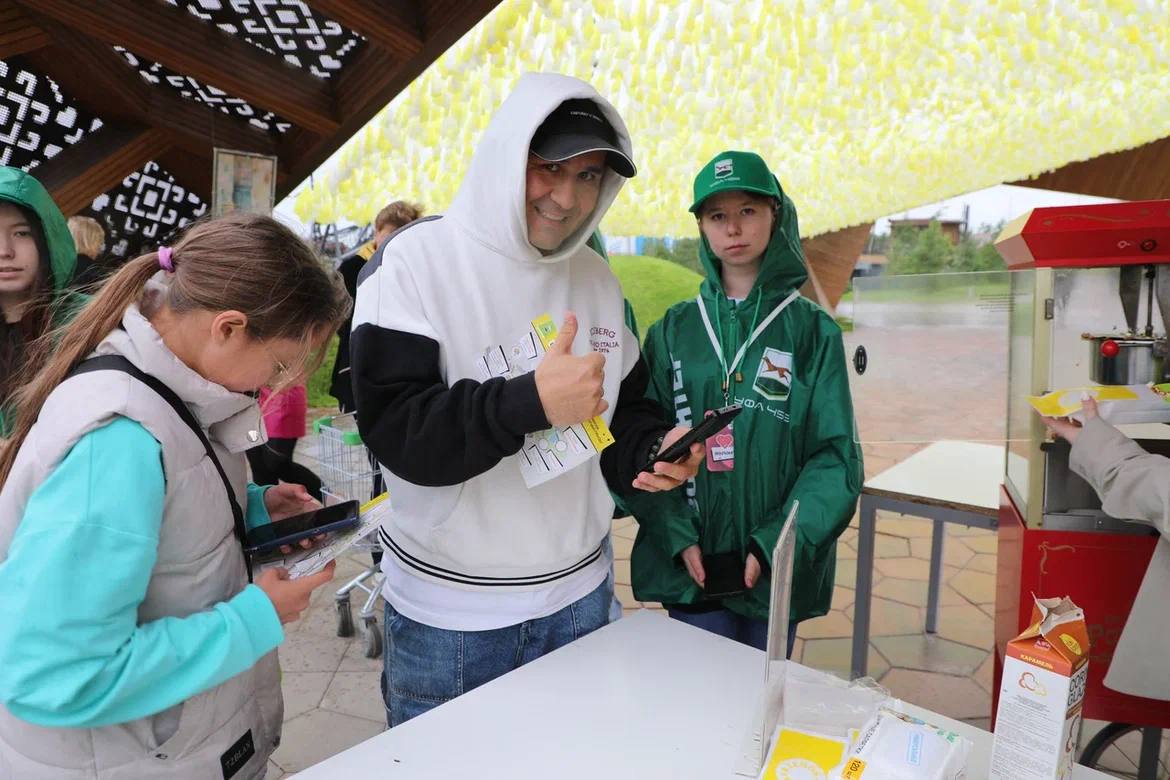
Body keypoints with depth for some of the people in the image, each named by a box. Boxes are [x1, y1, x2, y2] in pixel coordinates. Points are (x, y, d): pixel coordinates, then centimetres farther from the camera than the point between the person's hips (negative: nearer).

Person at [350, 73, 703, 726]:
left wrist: (653, 450, -10)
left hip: (579, 596, 5)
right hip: (449, 616, -4)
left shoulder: (598, 279, 4)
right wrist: (531, 403, -32)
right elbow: (394, 429, -21)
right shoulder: (415, 261, -12)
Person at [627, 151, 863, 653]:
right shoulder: (673, 330, 2)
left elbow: (834, 456, -6)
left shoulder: (812, 331, -2)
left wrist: (777, 543, -16)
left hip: (778, 568, 0)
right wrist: (677, 535, -13)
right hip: (688, 565, 1)